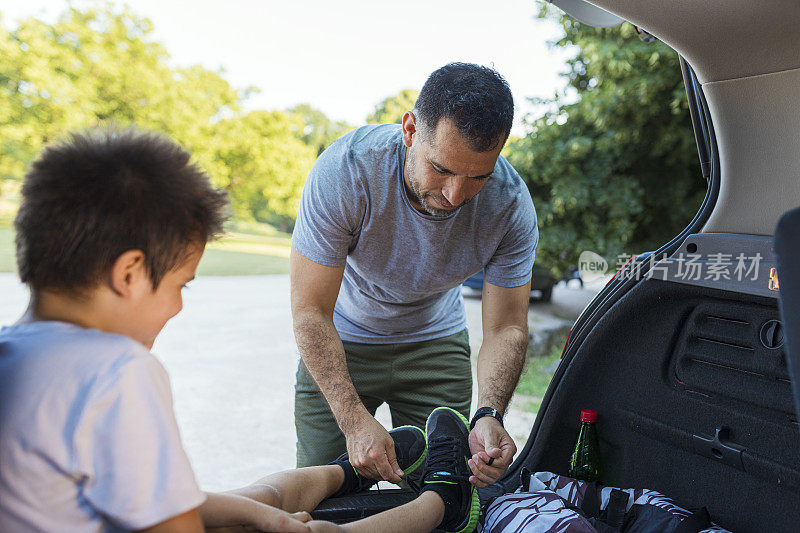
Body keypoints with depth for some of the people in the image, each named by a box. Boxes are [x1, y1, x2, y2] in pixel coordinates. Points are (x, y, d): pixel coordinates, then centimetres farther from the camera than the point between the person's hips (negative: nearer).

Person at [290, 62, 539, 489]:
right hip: (341, 341, -1)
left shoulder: (511, 205, -25)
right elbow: (310, 311, -28)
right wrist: (354, 418, -37)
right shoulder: (344, 170, -33)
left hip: (436, 342, 2)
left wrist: (489, 414, -37)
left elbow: (506, 327, -18)